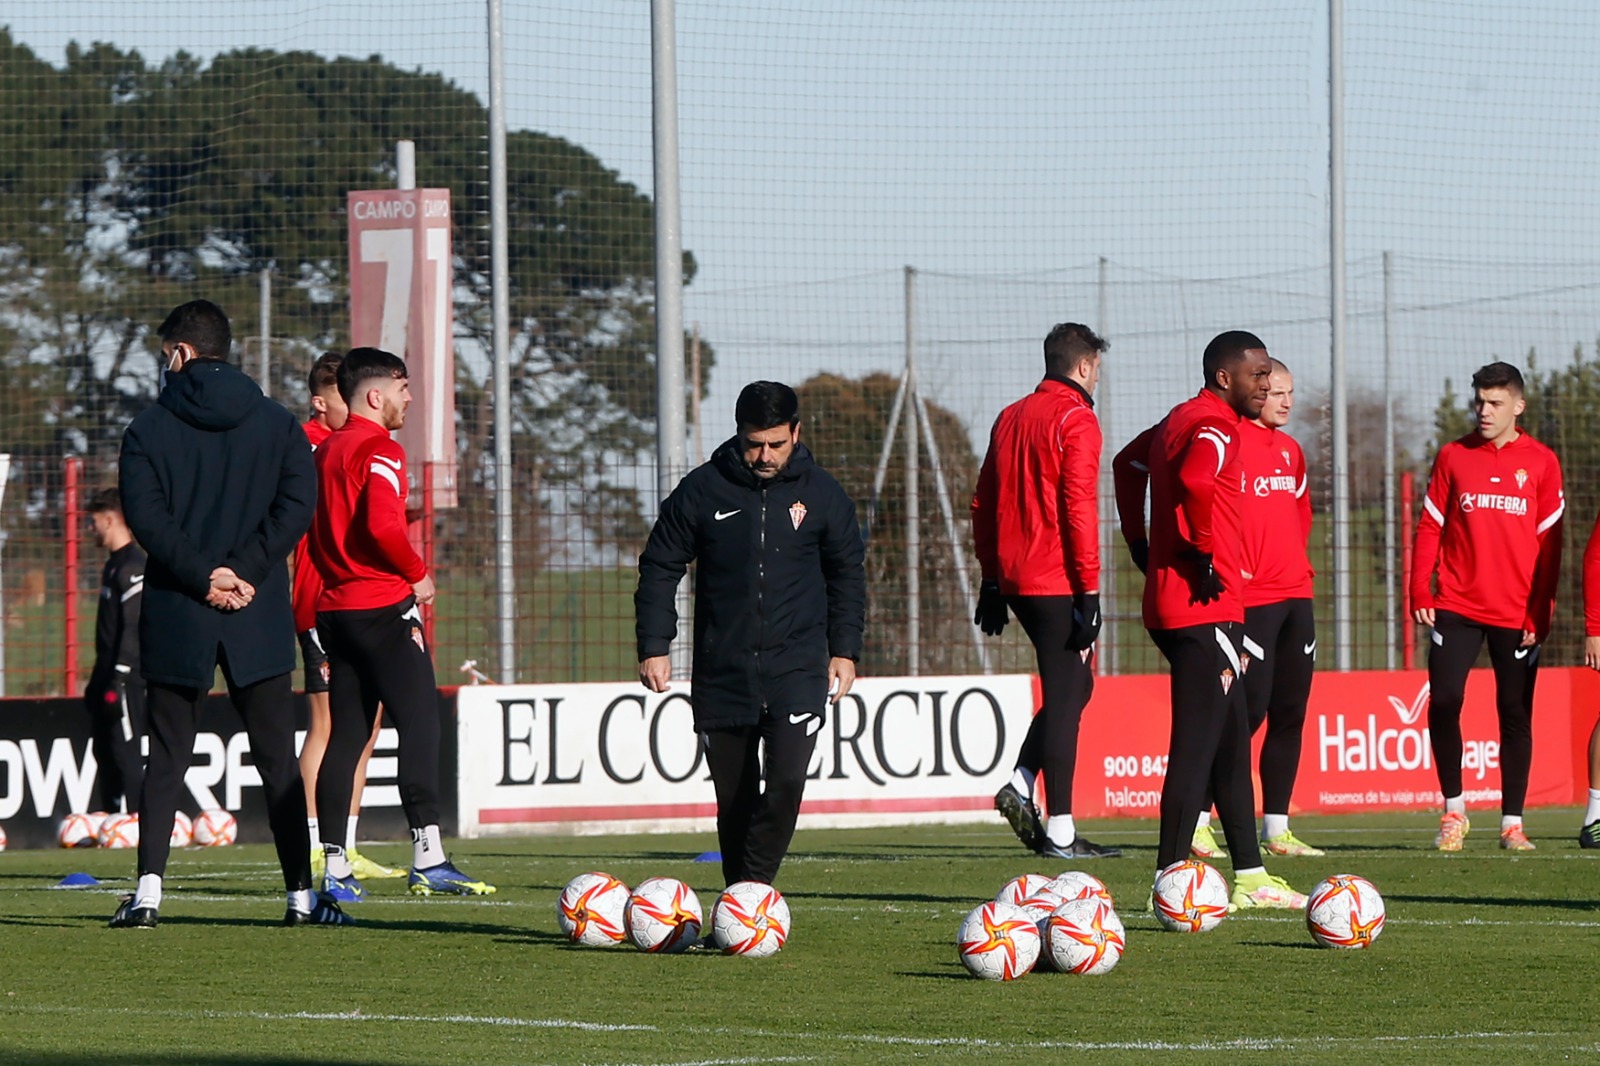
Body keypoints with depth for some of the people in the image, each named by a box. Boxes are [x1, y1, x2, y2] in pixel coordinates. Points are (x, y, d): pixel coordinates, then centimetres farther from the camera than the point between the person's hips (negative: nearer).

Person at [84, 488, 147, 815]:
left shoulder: (134, 566, -13)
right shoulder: (114, 565, 18)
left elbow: (134, 627, -20)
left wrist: (118, 680, -23)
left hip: (128, 679, -10)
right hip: (109, 677, 10)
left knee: (126, 752, -11)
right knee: (105, 752, 10)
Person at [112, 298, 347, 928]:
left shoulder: (150, 428, 1)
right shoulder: (276, 423, 7)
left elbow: (146, 516, -11)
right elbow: (297, 504, -6)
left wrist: (202, 577, -11)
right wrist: (241, 571, -10)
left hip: (175, 617, -1)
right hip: (258, 617, 1)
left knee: (167, 758, 6)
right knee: (278, 761, 5)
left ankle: (148, 890, -4)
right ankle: (300, 896, 3)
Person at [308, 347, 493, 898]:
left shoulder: (325, 451, 15)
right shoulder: (379, 450, -10)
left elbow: (312, 531, 15)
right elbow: (383, 525, -23)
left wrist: (336, 579, 17)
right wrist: (418, 575, -9)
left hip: (335, 609, 8)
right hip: (384, 608, -8)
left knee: (346, 734, 8)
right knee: (419, 723, -10)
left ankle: (336, 868, 7)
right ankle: (427, 857, -18)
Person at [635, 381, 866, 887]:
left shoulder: (822, 494, 3)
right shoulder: (702, 490, 0)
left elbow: (848, 574, 16)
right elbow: (659, 569, 7)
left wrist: (844, 649, 11)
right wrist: (653, 646, 1)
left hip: (797, 671, -1)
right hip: (722, 671, 1)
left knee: (787, 780, -18)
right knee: (735, 797, 6)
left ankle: (753, 883, -7)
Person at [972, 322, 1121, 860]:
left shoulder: (1010, 418, 14)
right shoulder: (1075, 420, -10)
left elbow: (983, 504, 17)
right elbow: (1079, 510, -16)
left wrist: (992, 578, 21)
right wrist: (1089, 593, -15)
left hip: (1014, 579, 8)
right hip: (1058, 582, -8)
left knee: (1073, 685, 19)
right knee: (1066, 694, -3)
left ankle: (1021, 783, 5)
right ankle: (1060, 832, -2)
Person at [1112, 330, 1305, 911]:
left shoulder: (1179, 421, 17)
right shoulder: (1216, 429, -14)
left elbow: (1129, 463, 33)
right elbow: (1194, 481, -35)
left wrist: (1142, 546, 27)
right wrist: (1205, 555, -22)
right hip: (1205, 608, -10)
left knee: (1232, 742, 14)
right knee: (1198, 742, -9)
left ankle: (1250, 876, 19)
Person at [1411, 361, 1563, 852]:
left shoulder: (1541, 463, 4)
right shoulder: (1453, 457, 6)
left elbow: (1549, 542, 3)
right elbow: (1429, 528, 6)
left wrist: (1541, 609, -3)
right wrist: (1420, 592, -4)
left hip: (1517, 614, 0)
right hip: (1457, 607, 0)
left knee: (1515, 714, 3)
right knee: (1443, 702, -10)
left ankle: (1512, 823, 11)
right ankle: (1453, 810, 5)